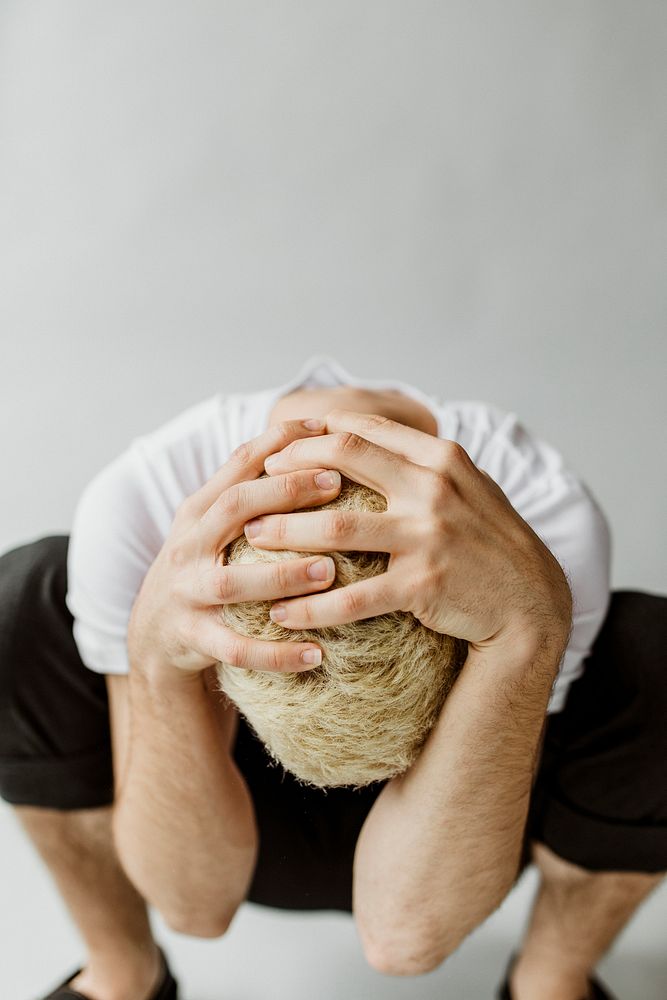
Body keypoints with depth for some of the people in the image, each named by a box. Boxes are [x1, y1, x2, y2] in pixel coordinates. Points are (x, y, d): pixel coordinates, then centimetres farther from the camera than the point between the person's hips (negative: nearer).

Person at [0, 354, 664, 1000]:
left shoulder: (550, 526, -34)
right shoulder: (132, 508, -32)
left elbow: (407, 931, -36)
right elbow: (194, 902, -26)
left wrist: (529, 619, -48)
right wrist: (156, 651, -44)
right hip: (246, 804, 1)